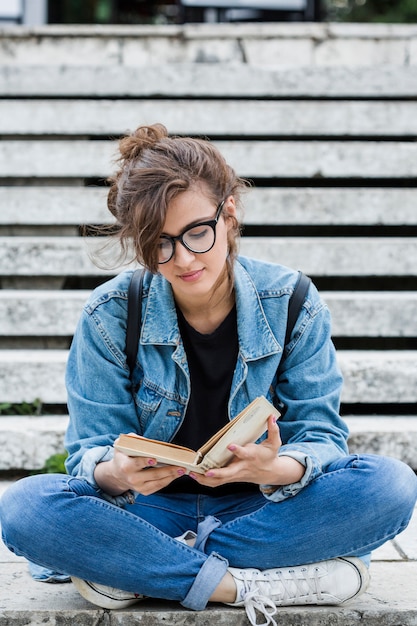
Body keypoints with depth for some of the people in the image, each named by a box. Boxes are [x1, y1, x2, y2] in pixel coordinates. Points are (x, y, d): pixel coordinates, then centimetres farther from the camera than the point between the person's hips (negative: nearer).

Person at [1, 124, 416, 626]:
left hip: (261, 506, 2)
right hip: (152, 507, -1)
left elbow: (321, 435, -8)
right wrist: (115, 473, -34)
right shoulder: (110, 315, -7)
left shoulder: (292, 303, -6)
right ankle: (243, 583, -27)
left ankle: (129, 569, -24)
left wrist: (277, 468, -33)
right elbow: (91, 450, -7)